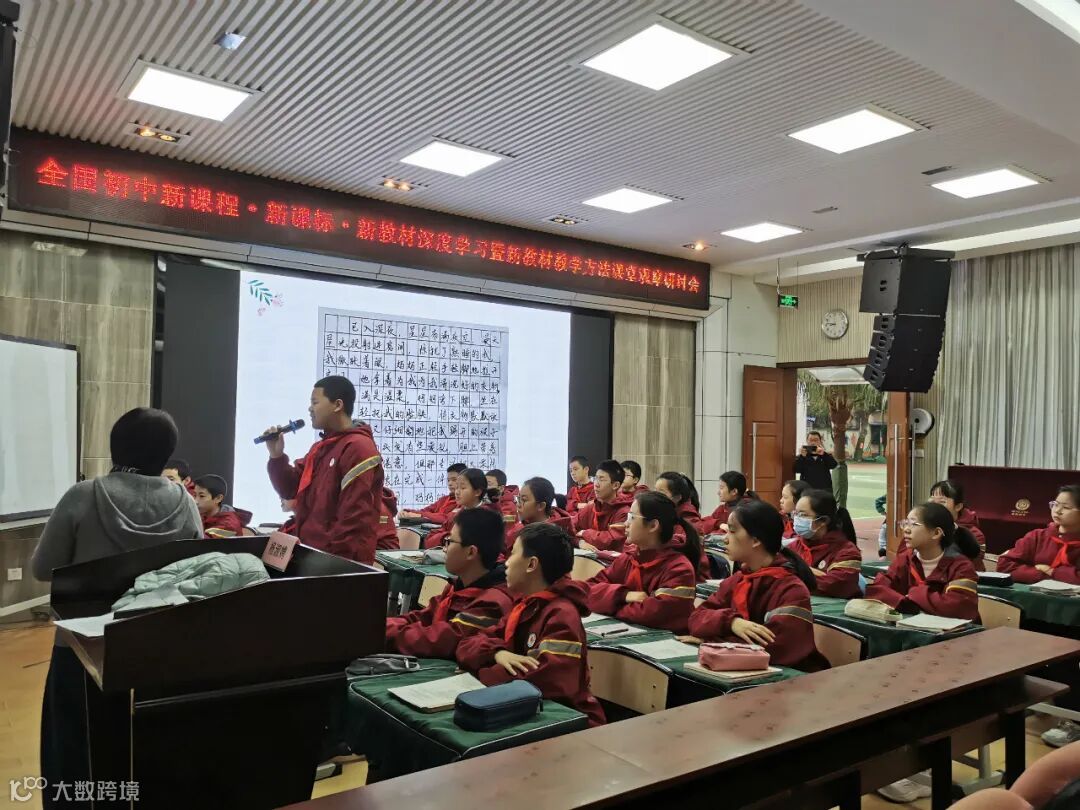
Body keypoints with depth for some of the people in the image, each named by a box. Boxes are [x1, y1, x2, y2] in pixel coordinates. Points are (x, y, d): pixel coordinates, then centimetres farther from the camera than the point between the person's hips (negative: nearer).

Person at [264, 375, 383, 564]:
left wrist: (336, 556, -20)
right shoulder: (320, 448, 16)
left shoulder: (358, 448, -17)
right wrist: (277, 456, 0)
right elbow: (291, 489, 14)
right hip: (312, 554, 9)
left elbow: (355, 514, -22)